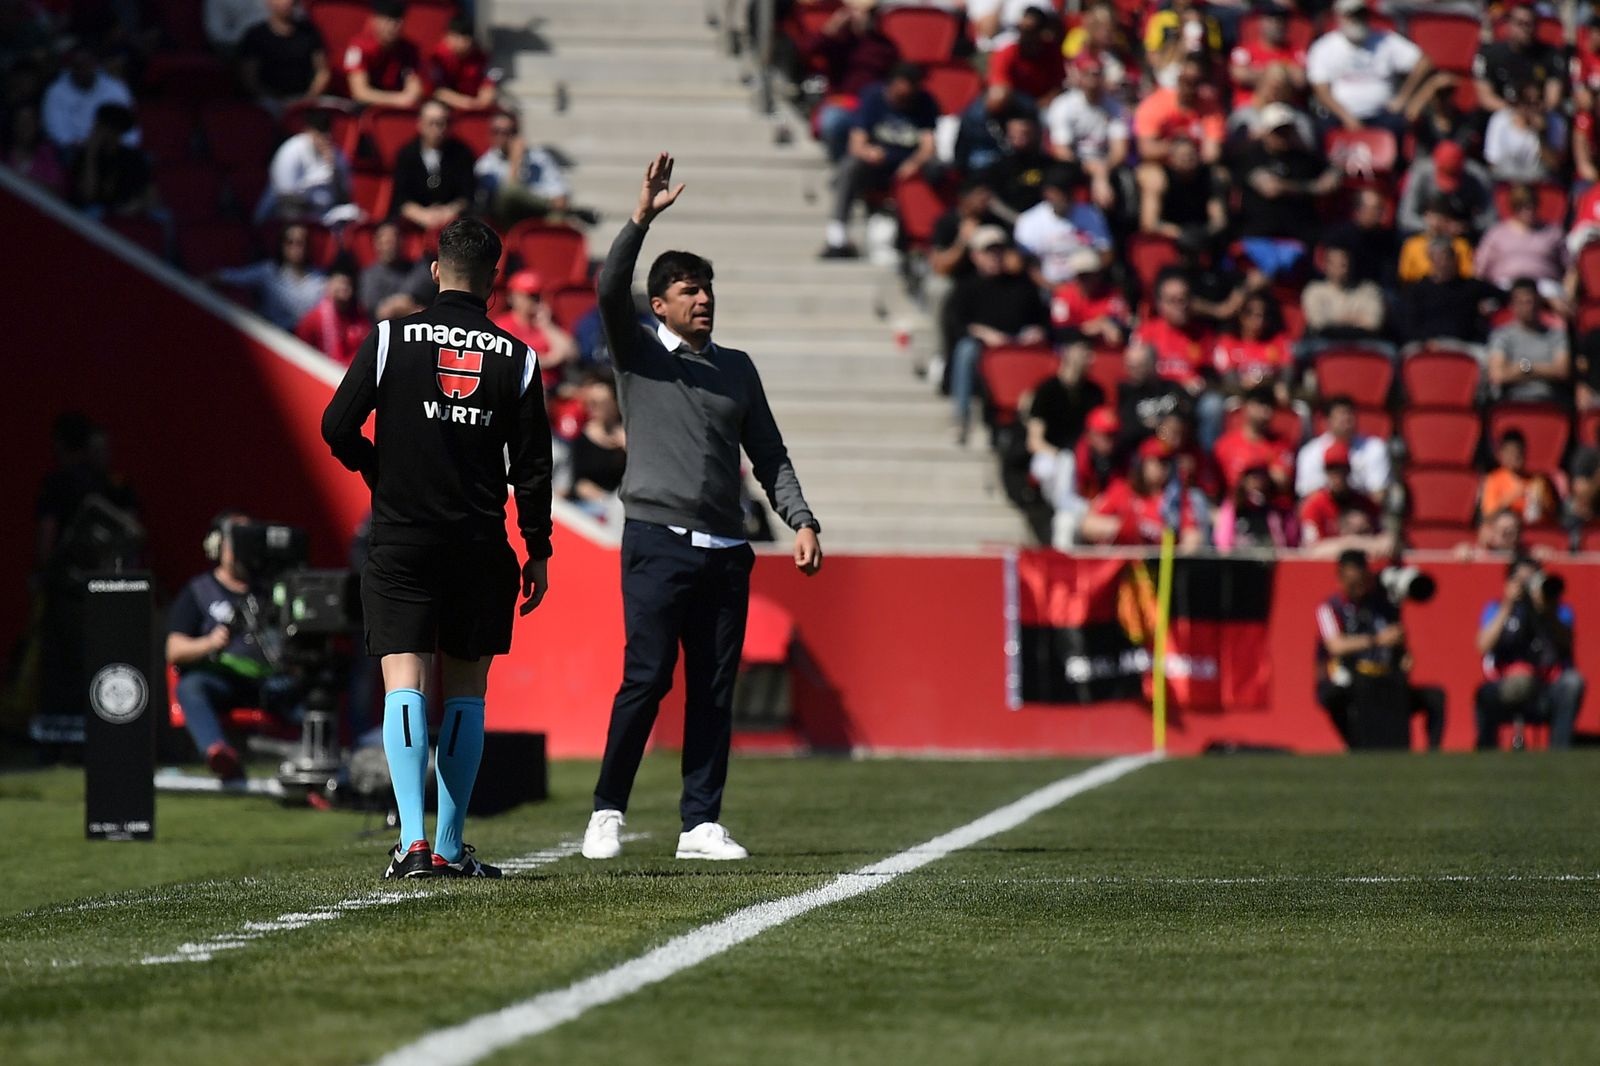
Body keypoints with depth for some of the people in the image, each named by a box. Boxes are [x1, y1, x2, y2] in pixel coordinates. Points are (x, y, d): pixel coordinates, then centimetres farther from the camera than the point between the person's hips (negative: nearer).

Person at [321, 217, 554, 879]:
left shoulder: (391, 339, -2)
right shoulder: (516, 357, 2)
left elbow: (336, 428, -2)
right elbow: (532, 465, 2)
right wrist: (538, 551, 10)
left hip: (402, 541, -1)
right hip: (480, 546, 1)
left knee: (404, 685, -6)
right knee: (465, 693, 10)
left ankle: (412, 839, -21)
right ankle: (450, 847, 9)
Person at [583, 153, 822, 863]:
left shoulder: (738, 368, 18)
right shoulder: (638, 356, 6)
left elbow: (769, 454, 18)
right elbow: (611, 289, -12)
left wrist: (802, 521, 6)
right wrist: (643, 217, -21)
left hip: (724, 550, 4)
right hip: (658, 541, -4)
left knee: (715, 688, 2)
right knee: (646, 678, -10)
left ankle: (701, 823, 4)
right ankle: (607, 812, 0)